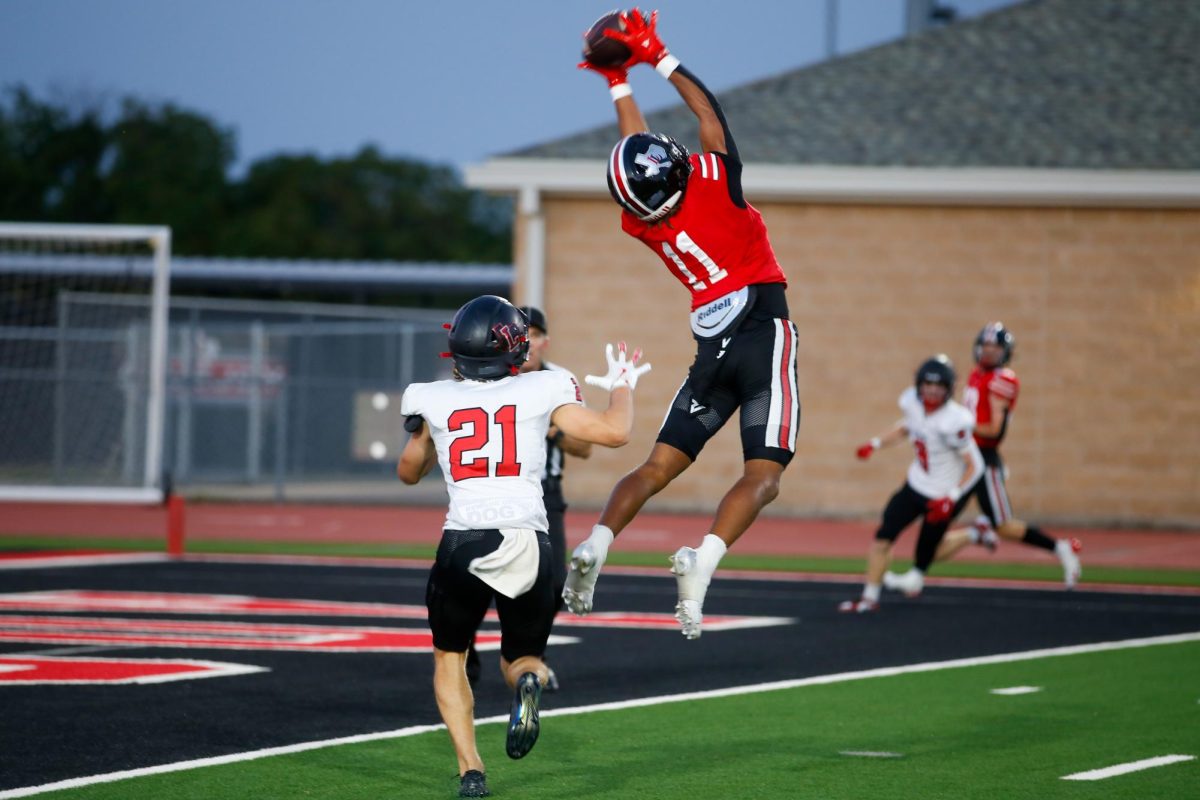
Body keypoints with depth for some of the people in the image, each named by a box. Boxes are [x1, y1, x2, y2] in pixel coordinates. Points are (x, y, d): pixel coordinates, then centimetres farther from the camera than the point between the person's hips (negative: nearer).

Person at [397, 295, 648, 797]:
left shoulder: (435, 401, 9)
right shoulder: (541, 392, 4)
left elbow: (408, 473, 25)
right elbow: (614, 432, 5)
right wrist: (622, 386, 24)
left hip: (464, 542, 0)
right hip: (529, 541, 0)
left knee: (449, 657, 23)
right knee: (521, 657, 22)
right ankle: (527, 682, -17)